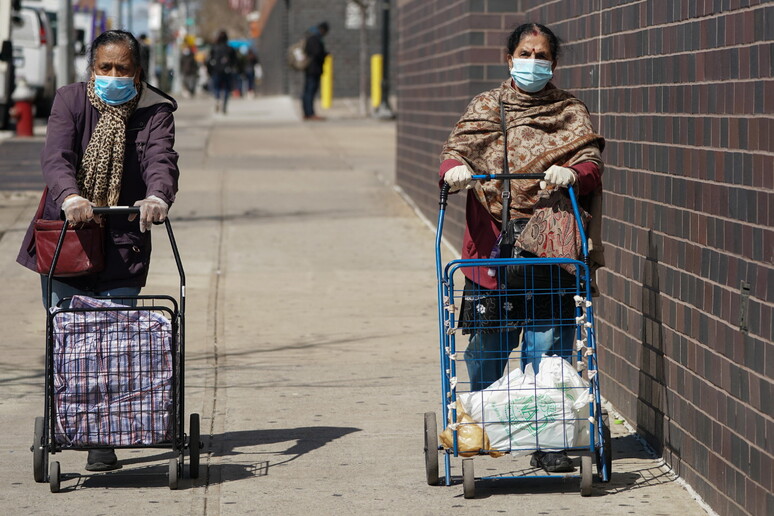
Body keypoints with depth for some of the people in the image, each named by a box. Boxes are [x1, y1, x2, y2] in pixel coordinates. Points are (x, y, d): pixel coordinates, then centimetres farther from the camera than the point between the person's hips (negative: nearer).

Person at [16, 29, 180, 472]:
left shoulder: (156, 111, -2)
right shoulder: (71, 101, -2)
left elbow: (162, 160, -20)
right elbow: (56, 157, -17)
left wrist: (158, 196, -43)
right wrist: (70, 196, -39)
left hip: (123, 245, -1)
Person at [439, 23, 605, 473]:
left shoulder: (571, 112, 12)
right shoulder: (486, 107, 14)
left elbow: (592, 161, 0)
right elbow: (457, 147, 2)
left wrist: (571, 173, -23)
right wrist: (456, 166, -22)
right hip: (491, 245, 1)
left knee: (548, 348, -6)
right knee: (487, 346, 7)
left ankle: (548, 441, -2)